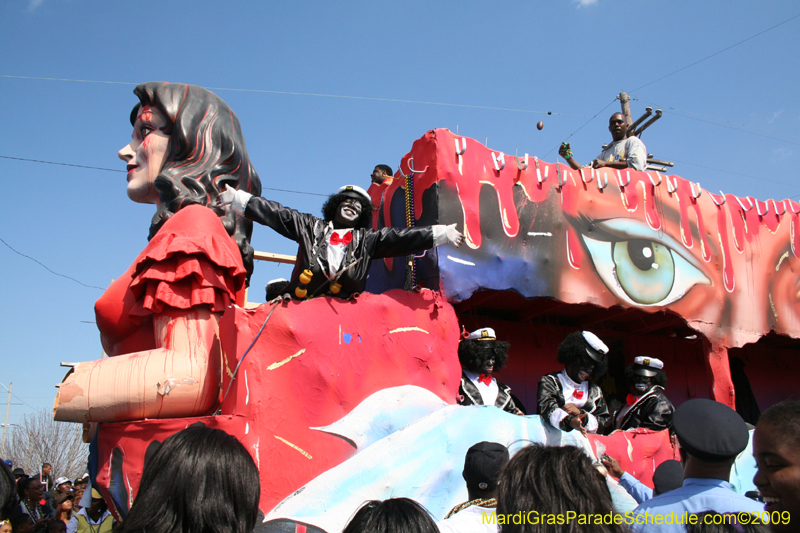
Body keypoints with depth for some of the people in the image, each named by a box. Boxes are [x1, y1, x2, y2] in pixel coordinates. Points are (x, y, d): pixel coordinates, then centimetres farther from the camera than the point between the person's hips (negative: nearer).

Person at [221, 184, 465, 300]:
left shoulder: (367, 239, 18)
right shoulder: (310, 226, 19)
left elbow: (402, 237, 8)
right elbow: (274, 213, 16)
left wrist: (441, 234, -3)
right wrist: (236, 198, 13)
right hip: (301, 305, 0)